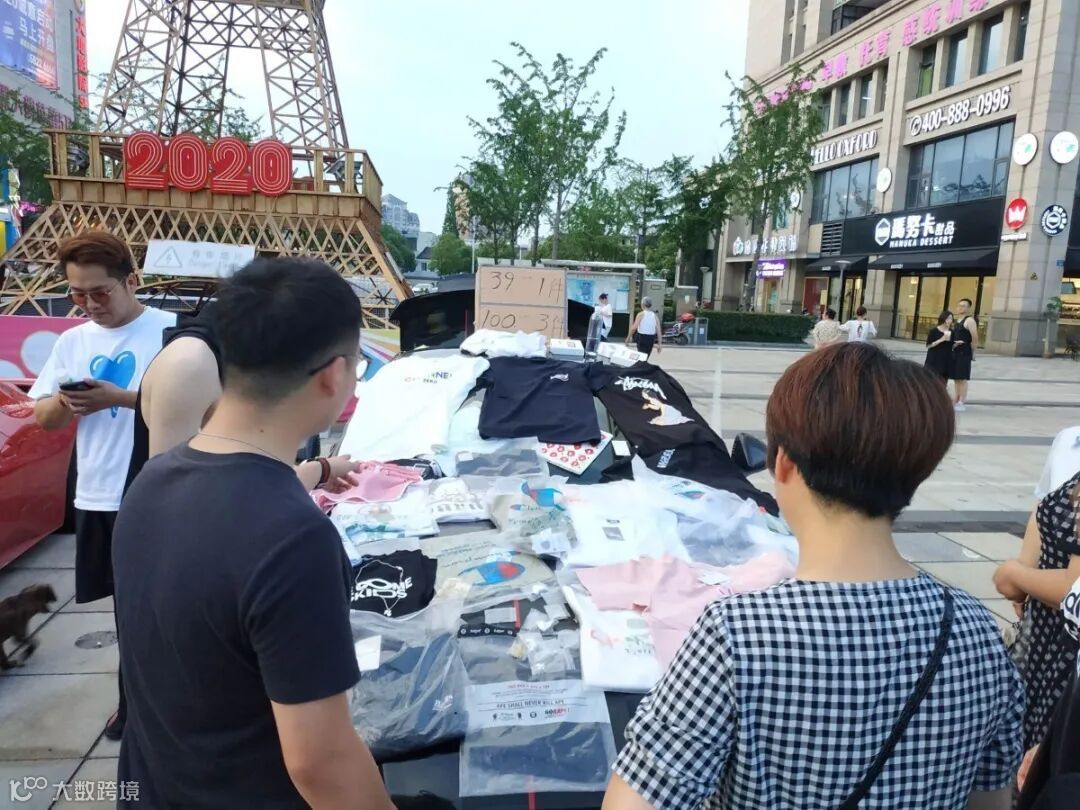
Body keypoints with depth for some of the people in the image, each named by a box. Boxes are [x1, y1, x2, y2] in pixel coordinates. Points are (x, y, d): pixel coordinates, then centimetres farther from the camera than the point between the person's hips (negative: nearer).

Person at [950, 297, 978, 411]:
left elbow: (975, 339, -15)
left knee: (962, 378, -6)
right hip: (955, 352, 9)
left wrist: (972, 353, -10)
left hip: (964, 353, -9)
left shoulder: (969, 320, -11)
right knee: (955, 377, 12)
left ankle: (962, 403, -3)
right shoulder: (957, 320, 16)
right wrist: (953, 344, 6)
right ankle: (955, 400, 18)